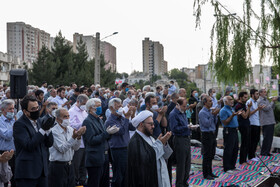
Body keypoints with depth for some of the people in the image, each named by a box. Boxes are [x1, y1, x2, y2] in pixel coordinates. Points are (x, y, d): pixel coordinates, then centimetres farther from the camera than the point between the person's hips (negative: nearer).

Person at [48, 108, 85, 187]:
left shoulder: (70, 129, 8)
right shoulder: (54, 131, -12)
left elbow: (75, 148, 5)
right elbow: (62, 149, -19)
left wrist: (79, 137, -12)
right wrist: (73, 137, -28)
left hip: (69, 165, 6)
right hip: (58, 166, -6)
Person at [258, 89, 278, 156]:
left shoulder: (266, 100, 18)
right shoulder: (260, 101, -10)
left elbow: (272, 108, 19)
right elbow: (266, 108, -19)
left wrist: (274, 101, 4)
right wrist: (272, 101, -12)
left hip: (271, 121, 9)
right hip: (266, 122, -9)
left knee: (270, 138, 10)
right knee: (267, 138, -6)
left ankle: (267, 151, 17)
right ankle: (263, 152, 1)